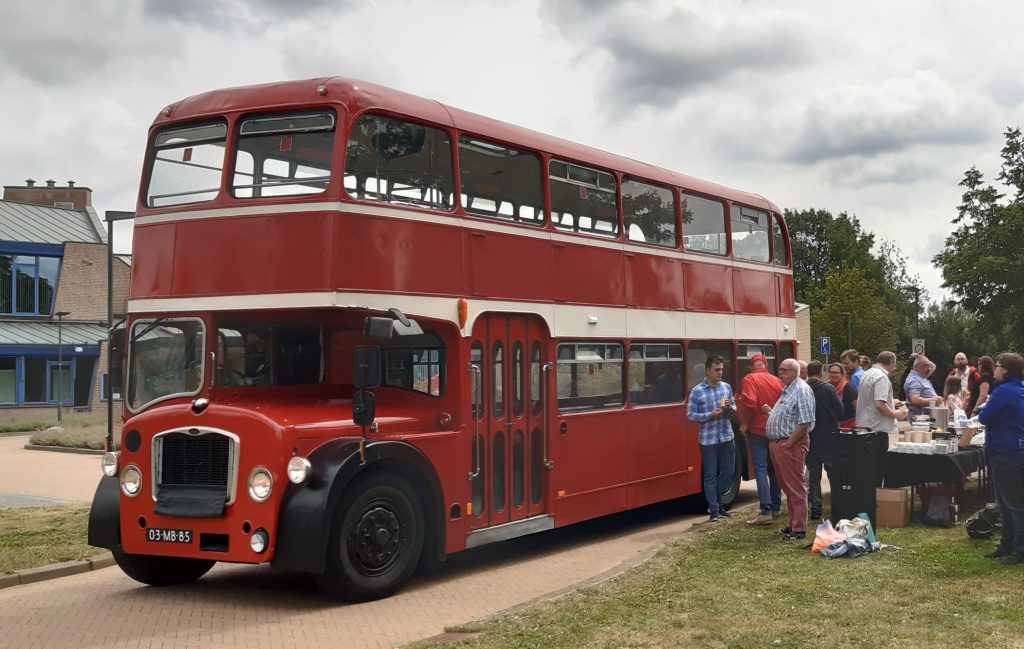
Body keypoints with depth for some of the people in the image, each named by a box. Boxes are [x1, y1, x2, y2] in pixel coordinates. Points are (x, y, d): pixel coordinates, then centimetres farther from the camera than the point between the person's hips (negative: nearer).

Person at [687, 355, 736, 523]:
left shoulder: (726, 387, 5)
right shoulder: (697, 391, -9)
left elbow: (734, 407, 15)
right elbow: (690, 415, -7)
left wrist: (729, 408, -9)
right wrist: (710, 415, -19)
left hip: (727, 437, 4)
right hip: (708, 440, -4)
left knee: (728, 472, 10)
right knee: (710, 475, 2)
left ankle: (716, 501, 29)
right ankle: (714, 509, 10)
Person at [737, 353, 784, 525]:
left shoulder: (750, 379, -9)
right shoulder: (777, 381, 5)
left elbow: (749, 403, -21)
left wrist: (745, 423, -11)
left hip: (758, 431, -5)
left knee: (760, 470, -7)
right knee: (774, 469, 16)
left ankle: (766, 512, -15)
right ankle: (775, 507, 22)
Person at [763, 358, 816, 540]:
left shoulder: (802, 390, -13)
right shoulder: (787, 390, 18)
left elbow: (805, 422, -20)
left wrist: (789, 443, -19)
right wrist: (770, 411, 9)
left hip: (791, 445, -10)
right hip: (777, 443, 10)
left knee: (796, 487, -5)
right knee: (787, 486, 15)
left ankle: (799, 529, -1)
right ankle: (793, 524, 24)